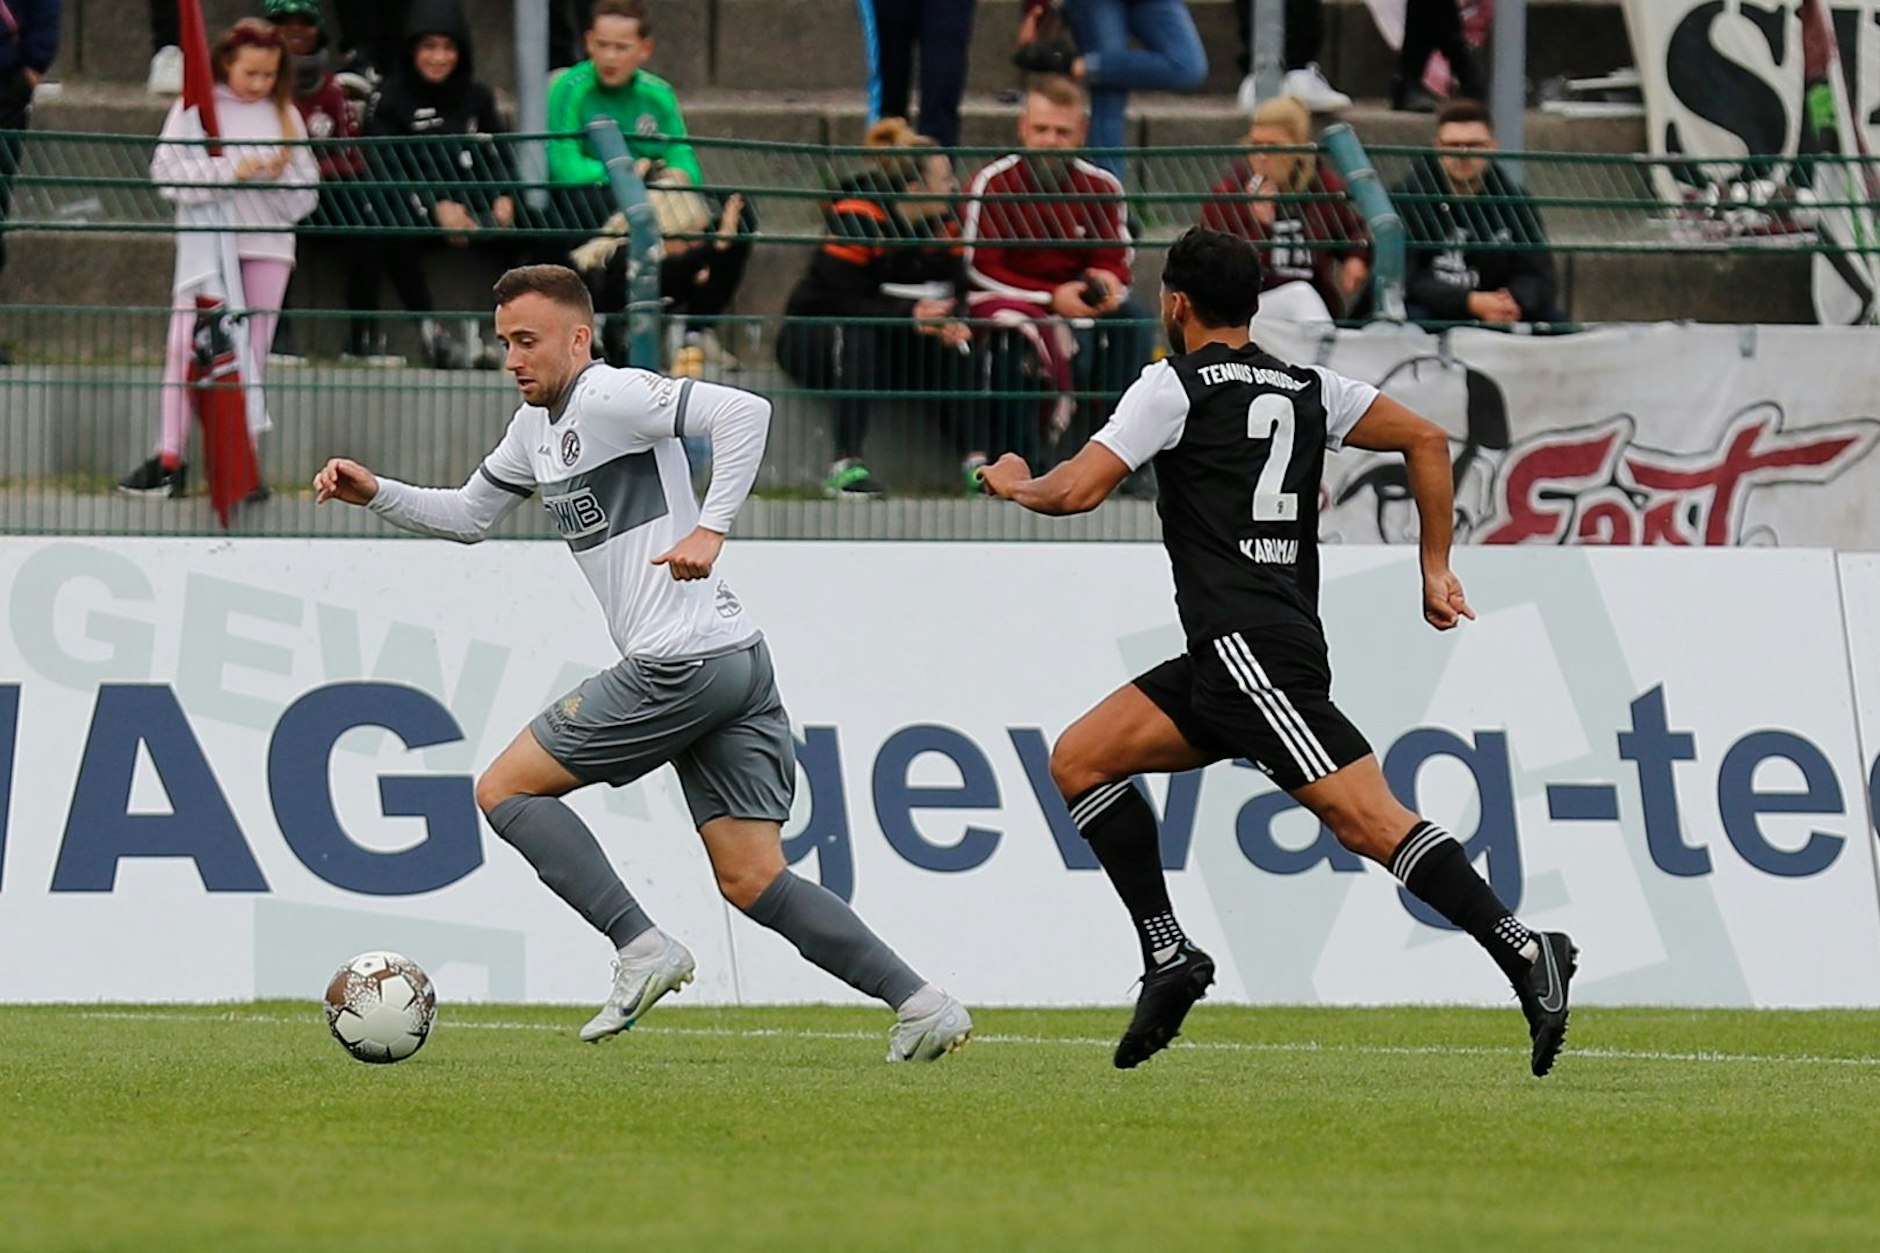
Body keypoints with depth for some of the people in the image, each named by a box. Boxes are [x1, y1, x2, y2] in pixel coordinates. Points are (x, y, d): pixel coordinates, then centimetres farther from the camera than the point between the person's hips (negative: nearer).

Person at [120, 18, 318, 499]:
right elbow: (168, 173, -11)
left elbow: (305, 194, 8)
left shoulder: (284, 115, 9)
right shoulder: (194, 110, 0)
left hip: (268, 247, 2)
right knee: (185, 347, -6)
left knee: (252, 355, 4)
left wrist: (279, 176, -13)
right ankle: (169, 462, -2)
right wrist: (231, 171, -20)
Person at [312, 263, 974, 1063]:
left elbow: (744, 412, -21)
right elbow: (468, 517, 32)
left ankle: (641, 950, -8)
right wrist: (375, 494, 19)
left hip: (681, 665, -10)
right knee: (754, 883, 5)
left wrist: (710, 529, -25)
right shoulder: (538, 425, 20)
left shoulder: (608, 398, -9)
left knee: (505, 788, 0)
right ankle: (922, 1004, -3)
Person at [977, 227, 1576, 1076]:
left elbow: (1079, 491, -6)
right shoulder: (1305, 389, 19)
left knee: (1367, 819, -16)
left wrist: (1016, 486, 17)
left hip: (1245, 646, -8)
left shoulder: (1178, 386, 0)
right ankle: (1168, 957, 2)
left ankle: (1524, 953, -27)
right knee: (1079, 759, 10)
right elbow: (1426, 440, 14)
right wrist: (1436, 570, 17)